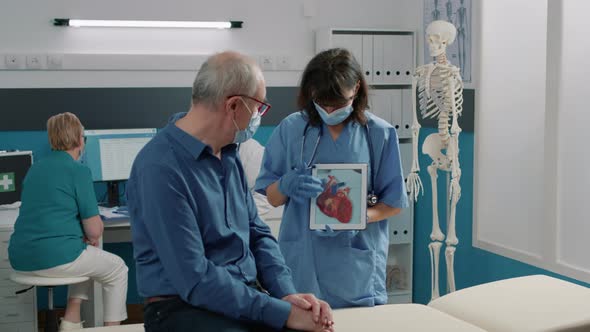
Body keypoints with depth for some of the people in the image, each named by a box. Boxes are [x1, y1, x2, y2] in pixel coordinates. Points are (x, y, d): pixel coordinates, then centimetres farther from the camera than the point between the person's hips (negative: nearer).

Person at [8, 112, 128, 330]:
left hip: (21, 260, 8)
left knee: (87, 255, 33)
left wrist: (83, 237, 18)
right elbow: (94, 230, -10)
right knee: (118, 269, 16)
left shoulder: (35, 169, 12)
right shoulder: (78, 171, -9)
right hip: (55, 257, -7)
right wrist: (91, 238, 13)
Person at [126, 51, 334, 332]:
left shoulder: (228, 152, 8)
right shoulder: (161, 168, -18)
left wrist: (287, 294, -4)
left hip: (247, 295, 7)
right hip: (184, 305, -7)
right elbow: (195, 280, -21)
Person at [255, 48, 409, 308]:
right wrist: (286, 185, -20)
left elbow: (394, 203, 0)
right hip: (301, 263, 1)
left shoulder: (379, 134, -4)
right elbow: (272, 197, 3)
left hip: (357, 268, 0)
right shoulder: (291, 129, -1)